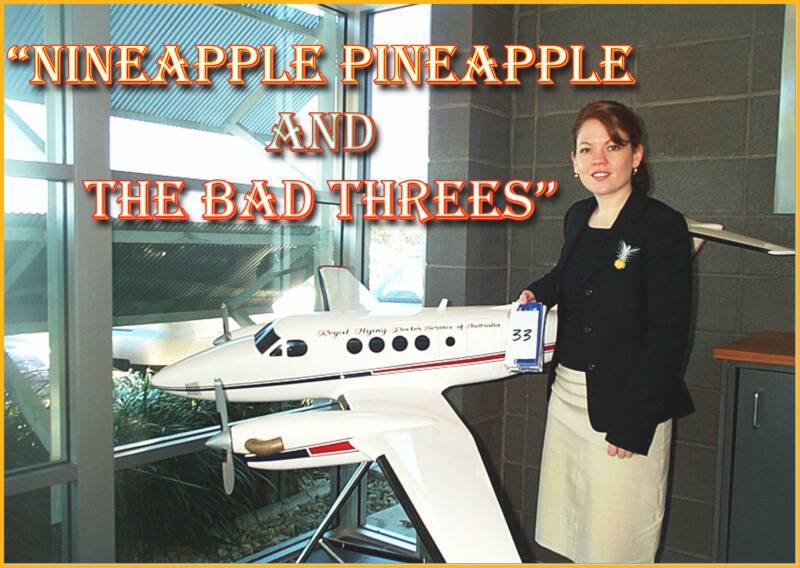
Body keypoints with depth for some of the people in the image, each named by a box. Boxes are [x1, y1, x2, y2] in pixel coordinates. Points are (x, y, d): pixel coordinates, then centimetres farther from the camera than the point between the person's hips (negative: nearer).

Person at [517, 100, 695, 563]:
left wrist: (632, 423, -18)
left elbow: (667, 333, -15)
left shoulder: (663, 225, -11)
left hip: (627, 404, -7)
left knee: (614, 544, 2)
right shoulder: (577, 218, 10)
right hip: (567, 397, 7)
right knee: (559, 534, 16)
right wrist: (538, 292, 8)